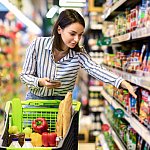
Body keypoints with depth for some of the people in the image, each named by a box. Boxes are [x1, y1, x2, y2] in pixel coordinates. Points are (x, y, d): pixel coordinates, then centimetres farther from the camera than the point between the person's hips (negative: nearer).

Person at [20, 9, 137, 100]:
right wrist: (40, 82, -28)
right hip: (36, 99, -1)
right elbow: (25, 75, -5)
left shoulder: (79, 54, -9)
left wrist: (123, 83, -44)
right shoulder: (38, 44, -13)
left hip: (63, 102, 1)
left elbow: (95, 69, -27)